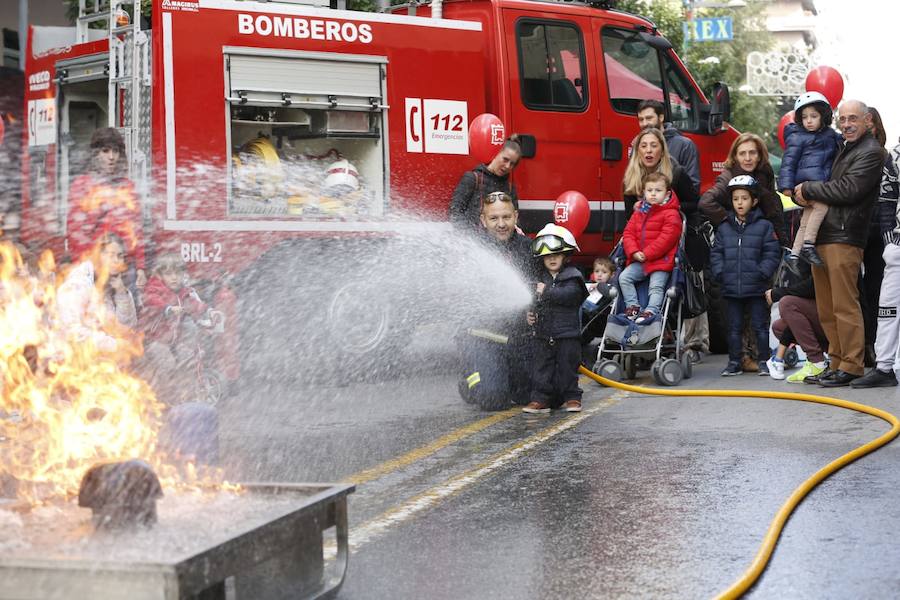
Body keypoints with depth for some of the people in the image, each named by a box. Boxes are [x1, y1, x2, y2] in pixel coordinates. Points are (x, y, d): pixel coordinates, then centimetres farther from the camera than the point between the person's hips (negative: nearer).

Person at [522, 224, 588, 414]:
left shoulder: (572, 277, -6)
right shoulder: (540, 278, 13)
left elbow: (568, 295, -25)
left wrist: (546, 291, -20)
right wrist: (531, 314, 4)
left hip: (567, 333, -5)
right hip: (543, 334, 5)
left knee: (567, 367, 3)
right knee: (542, 368, 5)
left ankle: (572, 397, 14)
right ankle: (541, 398, 9)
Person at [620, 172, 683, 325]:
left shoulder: (671, 214, -8)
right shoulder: (639, 212, 13)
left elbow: (666, 238, -17)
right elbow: (629, 232, 9)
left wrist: (646, 254, -18)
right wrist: (634, 252, -8)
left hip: (660, 260, -6)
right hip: (639, 260, 6)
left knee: (656, 286, -18)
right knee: (624, 277, -5)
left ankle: (651, 310, -21)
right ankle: (632, 305, -1)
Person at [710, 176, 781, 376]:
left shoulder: (764, 226, -2)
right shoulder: (724, 228, 8)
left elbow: (772, 253, -5)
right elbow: (716, 253, 9)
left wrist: (762, 272, -15)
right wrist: (720, 272, -5)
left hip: (756, 287, -3)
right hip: (731, 287, 3)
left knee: (760, 326, 4)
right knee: (734, 327, 10)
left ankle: (763, 361, 12)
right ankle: (734, 362, 17)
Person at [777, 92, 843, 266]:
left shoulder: (830, 135, 18)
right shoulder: (797, 137, 0)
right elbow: (789, 161, -5)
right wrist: (786, 185, -12)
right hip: (805, 181, -7)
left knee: (806, 222, 7)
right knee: (822, 204, -28)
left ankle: (795, 253, 15)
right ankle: (808, 245, -27)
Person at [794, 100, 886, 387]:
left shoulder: (871, 153, -5)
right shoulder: (844, 149, 24)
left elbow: (847, 190, -15)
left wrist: (808, 189, -5)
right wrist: (804, 195, 10)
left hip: (844, 237, -9)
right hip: (822, 236, 9)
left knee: (845, 305, -9)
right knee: (827, 308, 9)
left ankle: (851, 366, -5)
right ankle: (836, 362, 15)